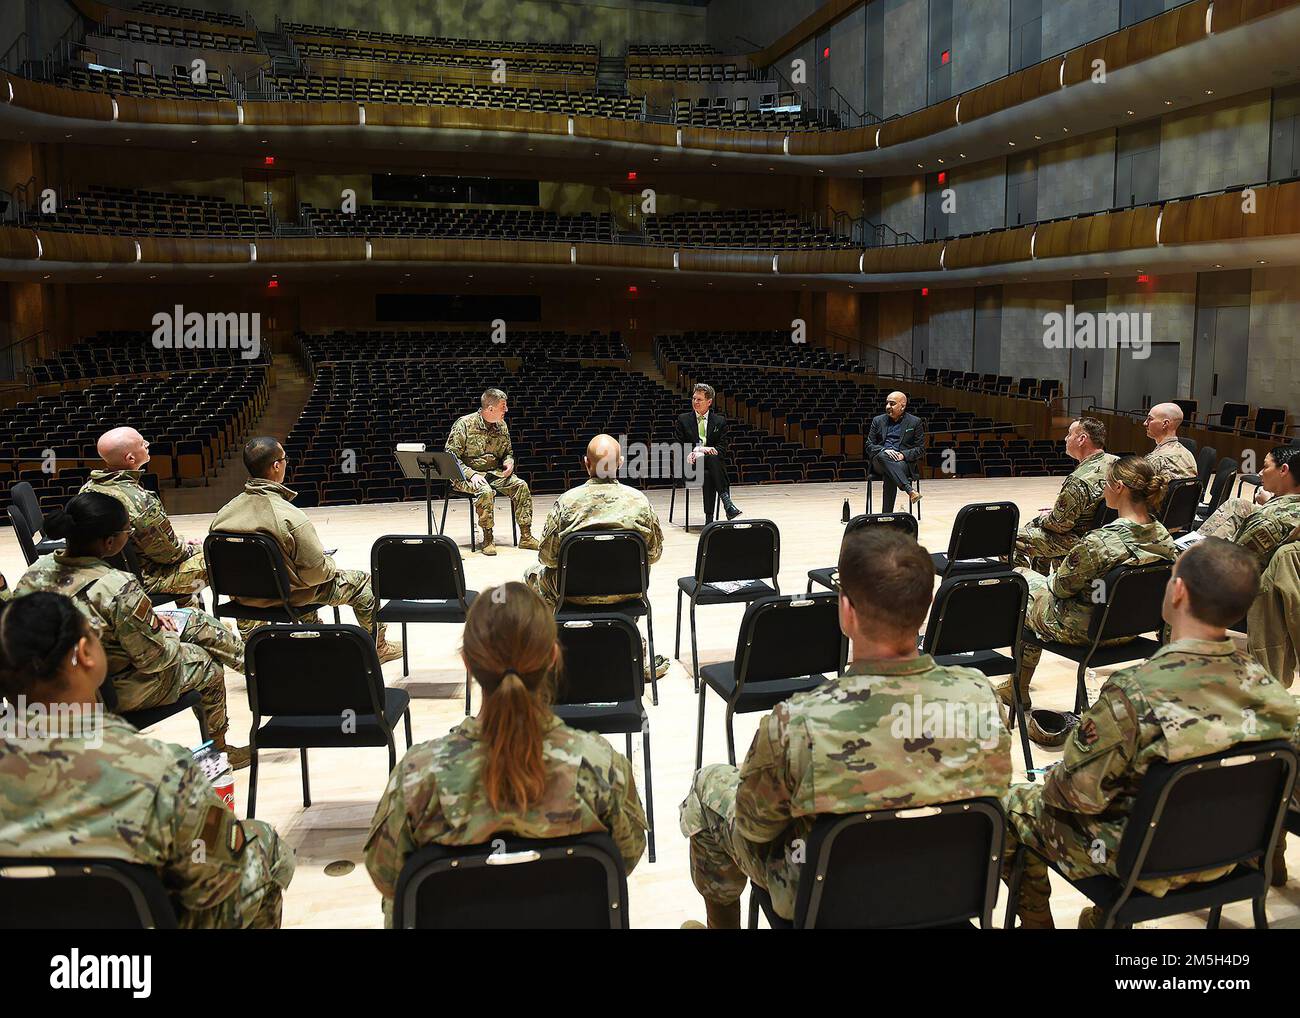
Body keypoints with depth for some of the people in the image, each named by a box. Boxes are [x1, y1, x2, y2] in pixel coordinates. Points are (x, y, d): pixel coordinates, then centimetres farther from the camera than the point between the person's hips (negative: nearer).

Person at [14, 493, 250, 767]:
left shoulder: (37, 570, -12)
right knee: (209, 666, 21)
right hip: (118, 691, -7)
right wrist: (170, 639, -2)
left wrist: (152, 622, 6)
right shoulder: (119, 588, -35)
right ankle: (219, 750, 41)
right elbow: (155, 658, -25)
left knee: (197, 621, 16)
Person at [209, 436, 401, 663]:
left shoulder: (224, 513, -13)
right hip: (290, 596, -6)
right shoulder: (291, 517, -29)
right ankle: (378, 647, 29)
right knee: (363, 581, 12)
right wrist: (331, 565, -2)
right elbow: (315, 572, -24)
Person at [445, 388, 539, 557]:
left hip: (495, 473, 5)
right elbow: (451, 456, -11)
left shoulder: (502, 426, 8)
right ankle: (488, 539, -22)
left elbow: (508, 451, 23)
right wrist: (471, 474, -23)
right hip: (469, 474, -5)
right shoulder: (464, 424, -10)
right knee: (486, 491, -36)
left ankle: (525, 536, -14)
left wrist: (509, 461, -2)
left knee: (521, 485, -18)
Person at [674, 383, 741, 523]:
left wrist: (710, 450, -15)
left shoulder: (720, 421, 13)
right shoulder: (683, 419, 12)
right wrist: (691, 453, -14)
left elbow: (722, 448, 6)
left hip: (714, 461, 1)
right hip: (692, 463, -1)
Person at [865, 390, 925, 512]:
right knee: (883, 455, -38)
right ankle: (910, 490, -50)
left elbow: (921, 449, 7)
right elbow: (869, 446, 12)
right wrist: (884, 450, -10)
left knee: (890, 475, -38)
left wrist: (903, 454, -13)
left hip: (903, 461, -2)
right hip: (879, 461, 2)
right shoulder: (878, 421, 16)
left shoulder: (915, 422, 10)